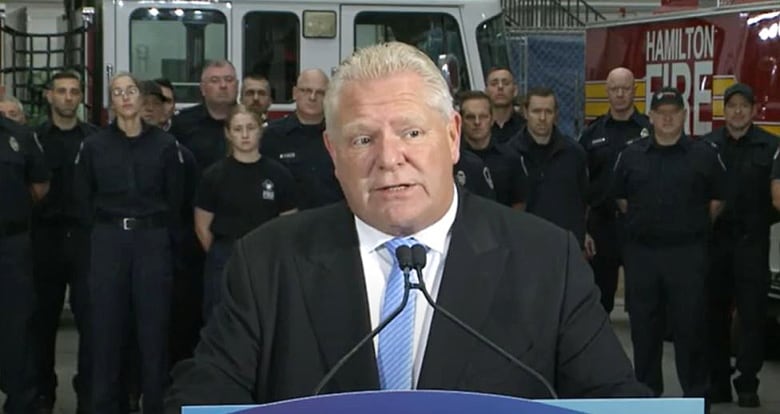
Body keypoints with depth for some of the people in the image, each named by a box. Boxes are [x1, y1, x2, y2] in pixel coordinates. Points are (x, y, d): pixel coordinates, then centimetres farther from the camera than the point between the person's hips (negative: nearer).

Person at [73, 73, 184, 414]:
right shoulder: (94, 146, 3)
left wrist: (160, 232, 6)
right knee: (107, 323, 2)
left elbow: (174, 197, 7)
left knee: (153, 322, 1)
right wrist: (105, 228, 6)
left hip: (152, 239, 0)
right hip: (108, 240, 1)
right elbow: (83, 197, 9)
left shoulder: (165, 144, 2)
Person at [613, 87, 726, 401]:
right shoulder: (631, 155, 5)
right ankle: (646, 390, 20)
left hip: (688, 253, -2)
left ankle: (696, 393, 10)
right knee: (644, 326, 9)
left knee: (690, 324, 0)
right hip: (641, 252, 2)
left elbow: (717, 200, 7)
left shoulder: (704, 155, -1)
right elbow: (621, 199, 15)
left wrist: (694, 226, 10)